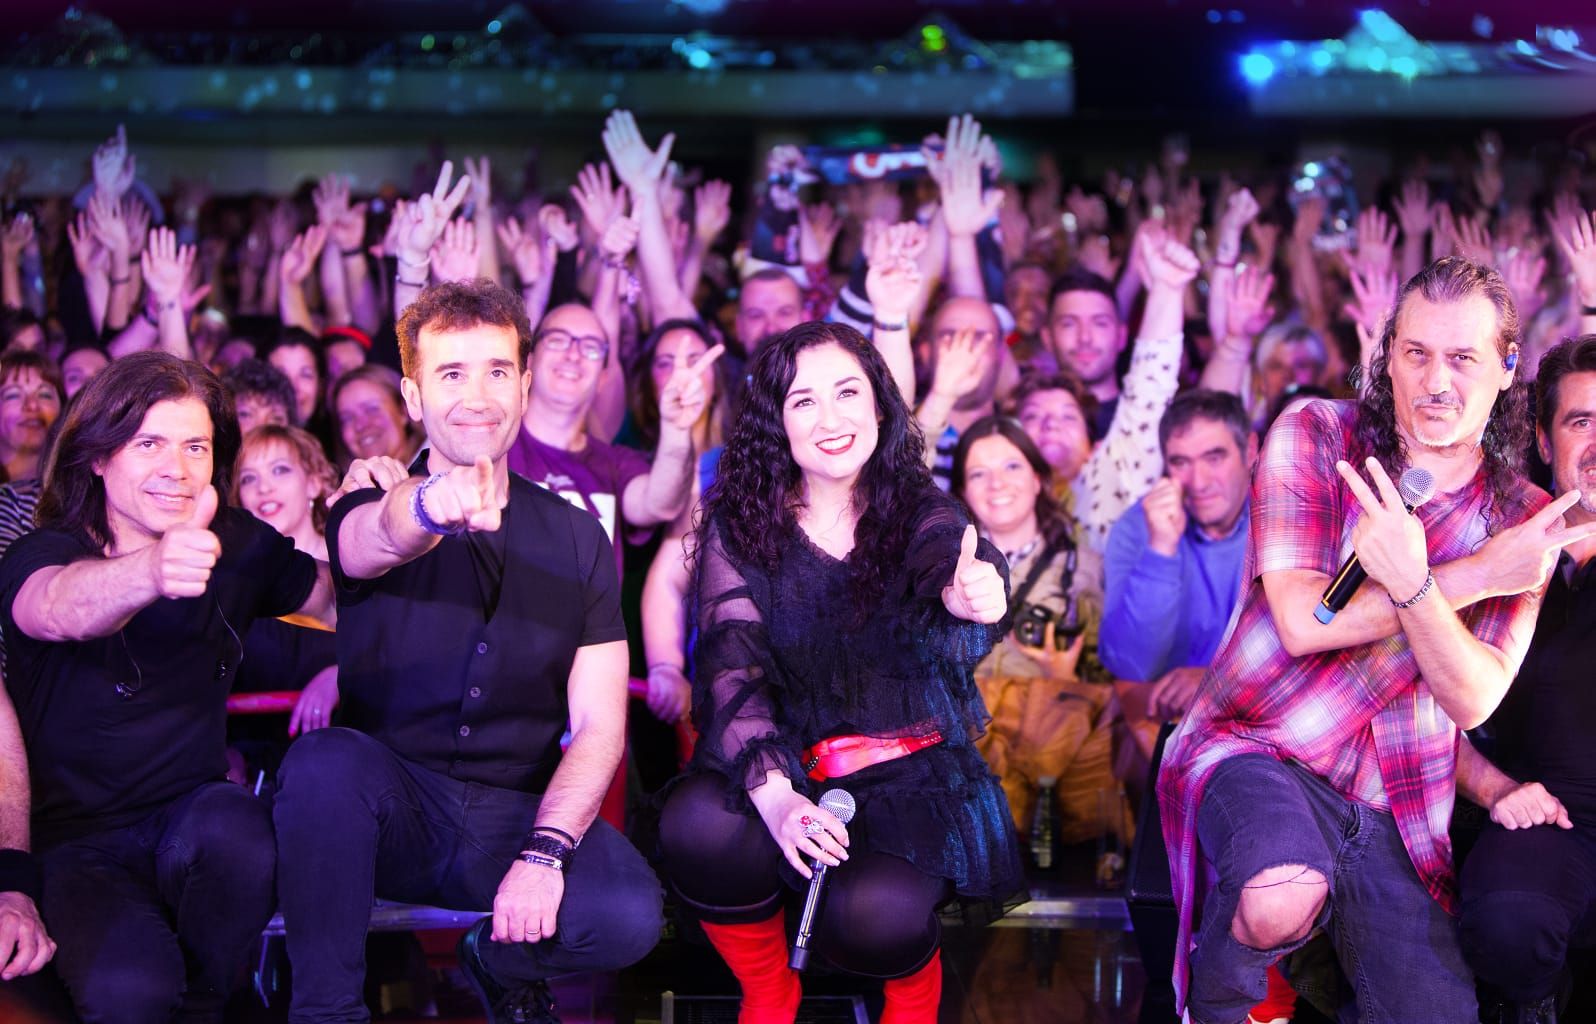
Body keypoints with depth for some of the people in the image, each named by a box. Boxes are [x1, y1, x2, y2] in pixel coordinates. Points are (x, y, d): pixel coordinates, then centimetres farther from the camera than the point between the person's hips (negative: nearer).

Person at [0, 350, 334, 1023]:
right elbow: (61, 607, -35)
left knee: (233, 824, -33)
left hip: (192, 822, 4)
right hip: (76, 842, -3)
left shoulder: (239, 546, 5)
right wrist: (153, 569, -59)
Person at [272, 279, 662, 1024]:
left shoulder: (576, 537, 7)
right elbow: (379, 538, -30)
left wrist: (543, 852, -17)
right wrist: (425, 507, -56)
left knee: (629, 916, -28)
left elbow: (599, 723, 0)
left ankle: (501, 963, 8)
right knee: (323, 760, -34)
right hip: (393, 804, -1)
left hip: (517, 810, 2)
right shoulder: (370, 512, -2)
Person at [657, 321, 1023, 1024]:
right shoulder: (740, 523, 1)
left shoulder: (920, 513, 0)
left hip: (910, 772, -1)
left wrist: (967, 593, -52)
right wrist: (773, 795, -28)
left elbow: (951, 563, -24)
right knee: (698, 828, -32)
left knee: (871, 916, -31)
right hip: (786, 763, 1)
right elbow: (731, 664, -10)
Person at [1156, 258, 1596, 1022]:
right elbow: (1302, 620, -16)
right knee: (1285, 896, -35)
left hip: (1395, 810, 4)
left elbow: (1473, 701, -10)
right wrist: (1476, 576, -17)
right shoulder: (1316, 436, -4)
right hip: (1253, 746, -4)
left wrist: (1412, 584, -29)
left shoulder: (1526, 520, 3)